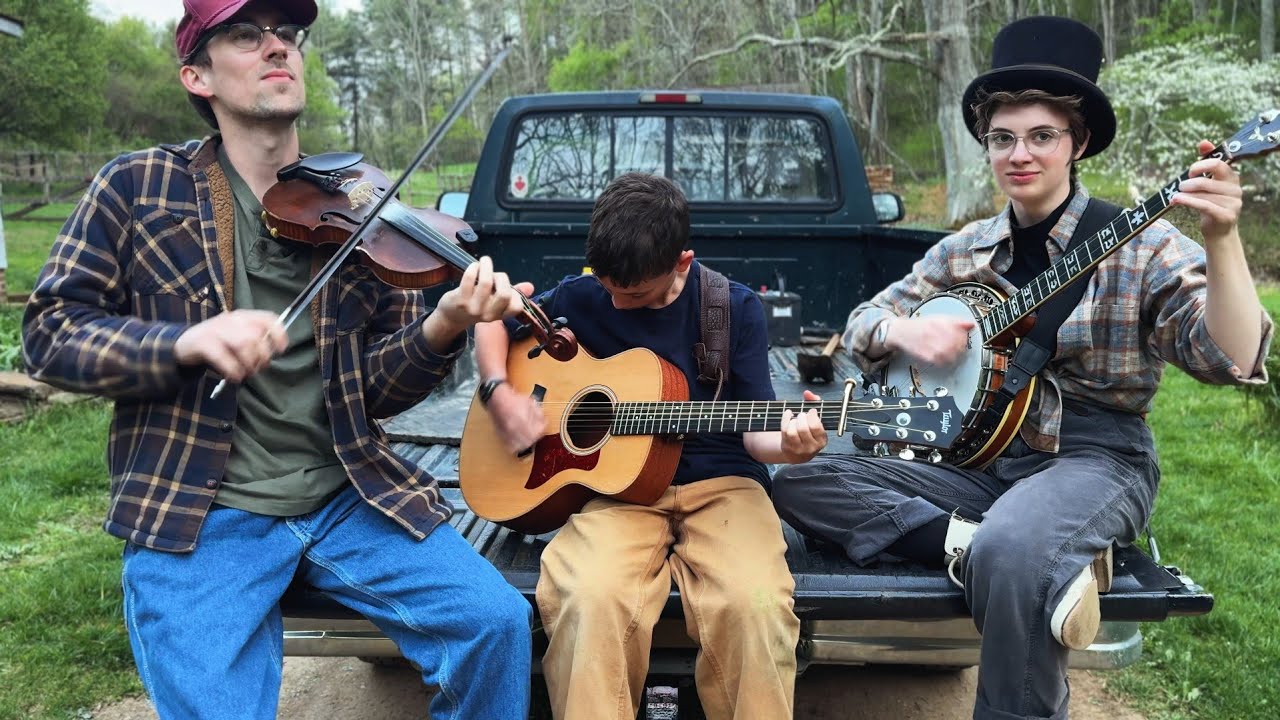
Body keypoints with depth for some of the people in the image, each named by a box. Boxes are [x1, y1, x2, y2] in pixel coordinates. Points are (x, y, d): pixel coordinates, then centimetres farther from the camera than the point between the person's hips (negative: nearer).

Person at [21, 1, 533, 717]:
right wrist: (186, 342, -20)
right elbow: (51, 333, -1)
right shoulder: (140, 187, 2)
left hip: (348, 496, 2)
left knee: (497, 619, -12)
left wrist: (443, 327, -18)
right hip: (196, 516, -1)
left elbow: (374, 388, 3)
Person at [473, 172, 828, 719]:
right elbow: (492, 323, 17)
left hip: (720, 484, 0)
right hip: (617, 484, 1)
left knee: (756, 602, -31)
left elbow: (754, 431, -1)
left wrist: (788, 442, -24)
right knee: (590, 597, -33)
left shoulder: (736, 308, -1)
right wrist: (500, 393, -2)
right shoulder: (583, 296, 2)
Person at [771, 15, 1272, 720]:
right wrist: (903, 331, -13)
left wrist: (1220, 241, -29)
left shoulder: (1139, 246, -4)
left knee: (1007, 548, -40)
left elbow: (1231, 362, -15)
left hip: (1094, 459, -5)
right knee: (801, 482, -11)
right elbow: (861, 326, 11)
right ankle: (977, 544, -22)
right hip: (976, 455, 6)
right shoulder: (965, 250, 9)